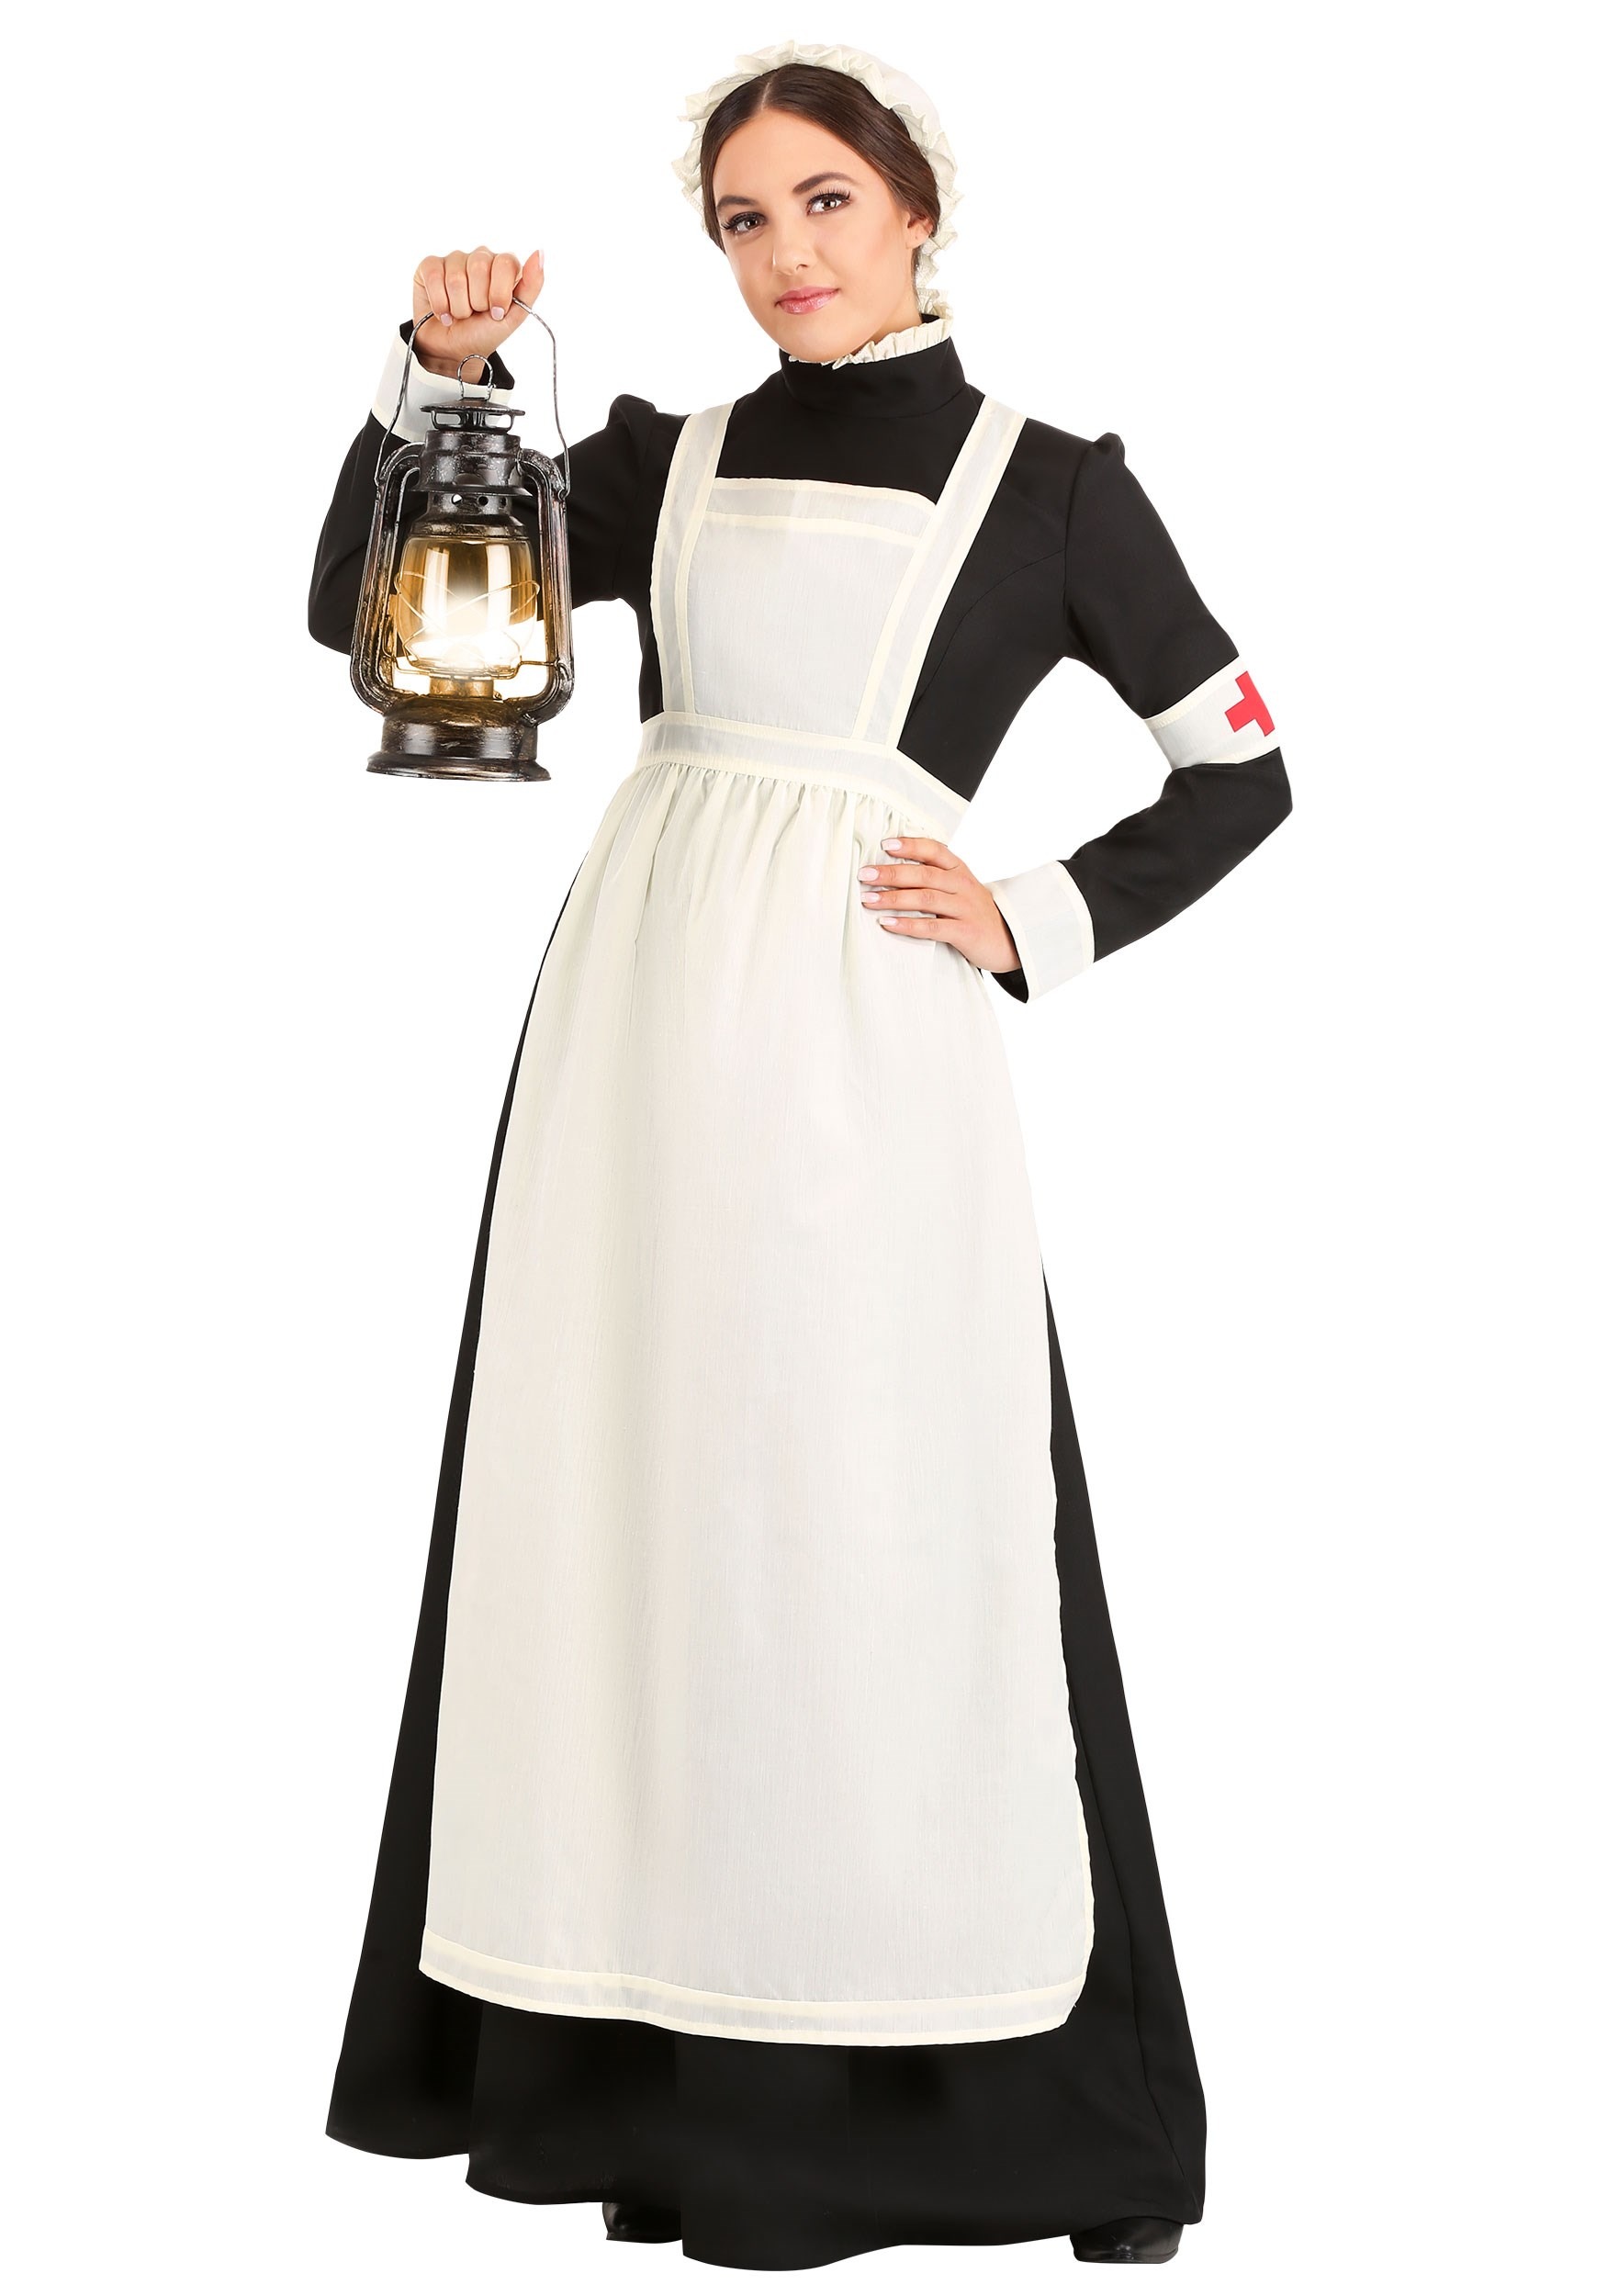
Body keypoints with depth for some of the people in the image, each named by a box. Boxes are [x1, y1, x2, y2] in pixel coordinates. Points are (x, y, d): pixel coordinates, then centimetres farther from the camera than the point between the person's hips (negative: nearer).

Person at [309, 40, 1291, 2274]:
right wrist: (439, 376, 0)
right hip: (638, 1012, 4)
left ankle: (910, 2077, 8)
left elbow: (1244, 769, 10)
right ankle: (645, 2061, 15)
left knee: (871, 1517, -4)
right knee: (634, 1507, 5)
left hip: (865, 1029, -3)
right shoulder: (664, 461, 16)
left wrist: (1038, 924, -1)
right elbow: (363, 612, 12)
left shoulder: (1045, 478, 8)